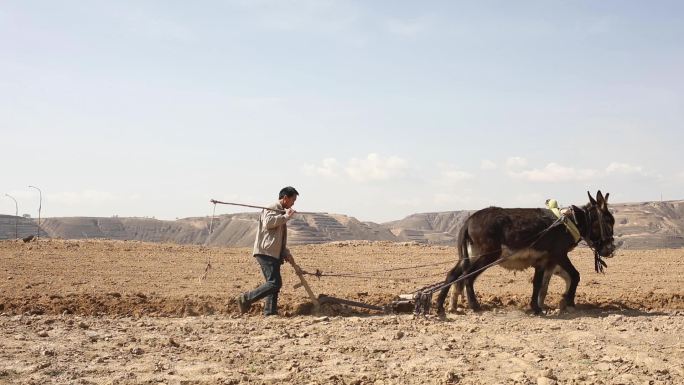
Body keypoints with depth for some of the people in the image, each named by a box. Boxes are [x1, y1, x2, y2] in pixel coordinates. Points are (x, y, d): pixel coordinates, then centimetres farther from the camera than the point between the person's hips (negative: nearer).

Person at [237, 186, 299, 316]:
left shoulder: (282, 213, 25)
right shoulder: (271, 209, -6)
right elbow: (268, 223, -29)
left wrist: (286, 253, 23)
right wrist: (286, 216, -21)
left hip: (274, 254, 10)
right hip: (266, 253, -10)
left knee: (275, 283, 7)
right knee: (274, 283, -17)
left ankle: (270, 312, 9)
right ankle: (245, 299, -11)